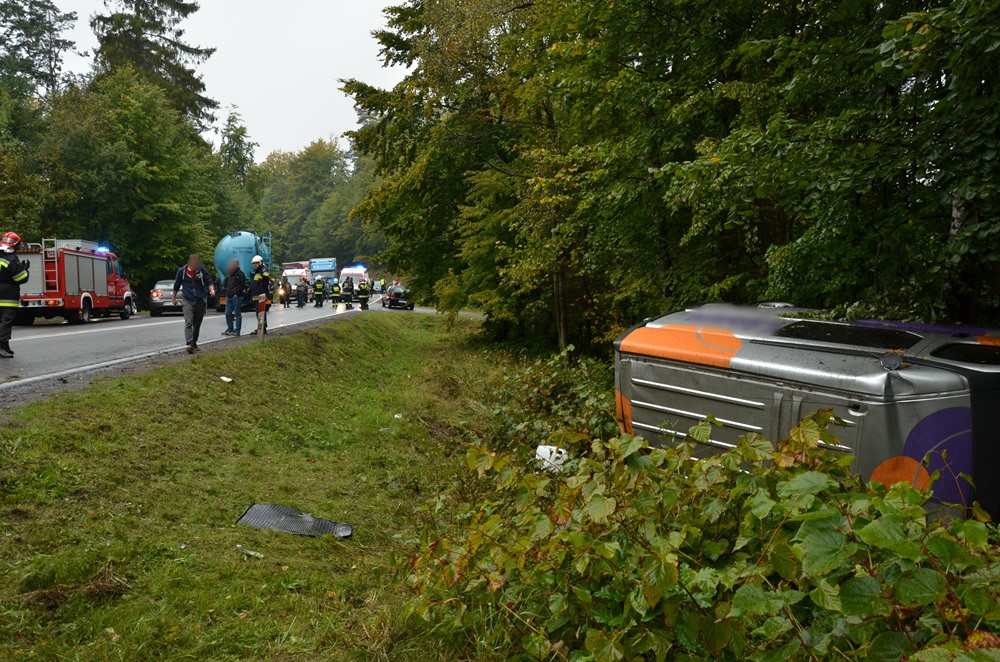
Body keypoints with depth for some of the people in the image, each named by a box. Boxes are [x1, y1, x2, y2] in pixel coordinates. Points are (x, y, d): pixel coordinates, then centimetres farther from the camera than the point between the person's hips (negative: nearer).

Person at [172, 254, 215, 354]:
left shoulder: (202, 270, 0)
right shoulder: (182, 271, 0)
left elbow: (209, 282, -1)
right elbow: (176, 285, 11)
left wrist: (212, 289, -23)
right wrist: (173, 298, 18)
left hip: (200, 301, 2)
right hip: (187, 301, -2)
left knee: (197, 324, 11)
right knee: (188, 322, -15)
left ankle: (194, 343, 24)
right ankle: (190, 344, -25)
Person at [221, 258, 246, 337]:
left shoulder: (240, 274, -7)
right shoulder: (229, 273, 17)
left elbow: (243, 286, -11)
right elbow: (224, 283, 27)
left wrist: (237, 293, -15)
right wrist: (225, 290, 12)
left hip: (237, 297, -8)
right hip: (229, 297, 8)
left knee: (237, 313, -3)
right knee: (228, 314, 9)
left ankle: (237, 331, 0)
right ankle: (230, 330, 18)